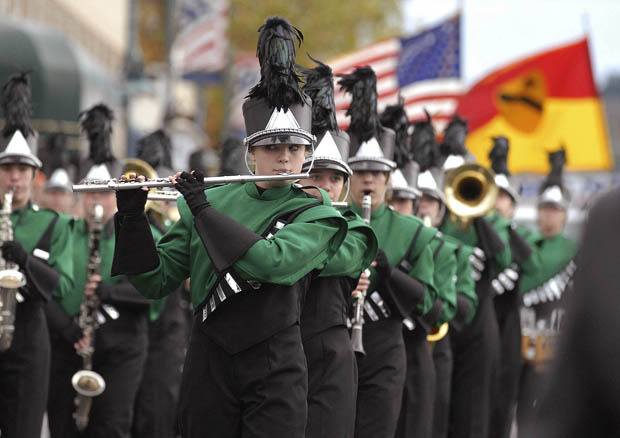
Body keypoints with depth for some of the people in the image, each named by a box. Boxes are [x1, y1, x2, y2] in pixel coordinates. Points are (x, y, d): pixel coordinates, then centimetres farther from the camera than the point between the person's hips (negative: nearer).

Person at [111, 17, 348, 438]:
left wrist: (203, 209, -16)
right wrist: (132, 216, -8)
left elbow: (274, 261, -22)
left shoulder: (317, 214, -2)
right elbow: (156, 281, 6)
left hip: (276, 370, -3)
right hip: (209, 363, 3)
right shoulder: (213, 199, 7)